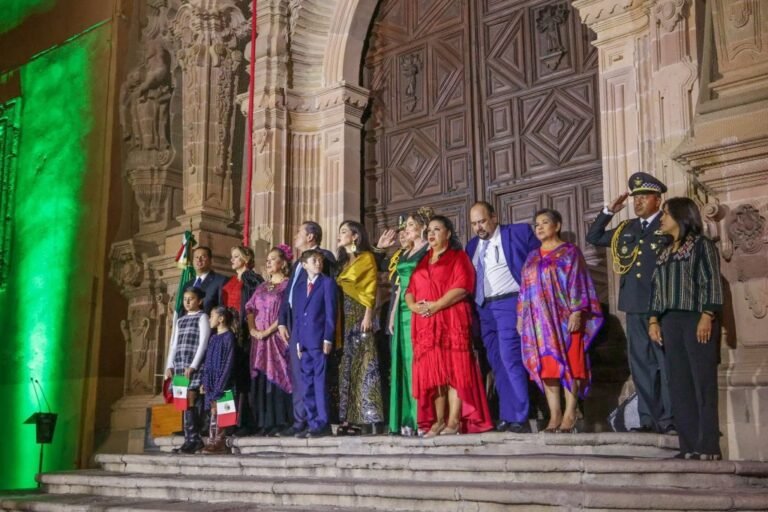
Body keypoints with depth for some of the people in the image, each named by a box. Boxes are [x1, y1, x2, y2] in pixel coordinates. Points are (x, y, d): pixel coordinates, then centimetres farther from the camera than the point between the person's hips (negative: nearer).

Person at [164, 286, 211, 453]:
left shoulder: (202, 317, 2)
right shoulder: (180, 320, 21)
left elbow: (203, 342, -7)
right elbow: (173, 344, 19)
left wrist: (193, 366, -14)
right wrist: (169, 365, 7)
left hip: (193, 365, -6)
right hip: (179, 365, 6)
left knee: (189, 400, -13)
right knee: (184, 402, 0)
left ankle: (192, 439, -12)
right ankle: (193, 439, 2)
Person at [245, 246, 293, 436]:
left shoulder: (288, 285, -1)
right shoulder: (262, 287, 20)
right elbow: (250, 308, 13)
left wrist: (267, 331, -15)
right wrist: (252, 329, -5)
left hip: (278, 338, -6)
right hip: (259, 340, 6)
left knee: (278, 377, -10)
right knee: (262, 380, 3)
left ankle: (281, 422, -8)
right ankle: (265, 422, 5)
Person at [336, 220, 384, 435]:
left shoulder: (367, 257, 2)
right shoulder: (342, 261, 22)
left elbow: (371, 288, -7)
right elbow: (337, 289, 16)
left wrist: (368, 315, -17)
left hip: (360, 314, -7)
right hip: (344, 317, 7)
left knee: (362, 363, -9)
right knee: (346, 364, 3)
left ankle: (362, 417, -10)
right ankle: (348, 417, 4)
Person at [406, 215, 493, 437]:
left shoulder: (458, 256, 5)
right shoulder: (422, 261, 23)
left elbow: (462, 287, -10)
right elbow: (410, 289, 17)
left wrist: (435, 305, -17)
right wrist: (413, 305, -5)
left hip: (451, 320, -6)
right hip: (425, 324, 6)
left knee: (453, 369, -10)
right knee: (433, 372, 2)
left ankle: (454, 422, -13)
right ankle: (438, 421, 3)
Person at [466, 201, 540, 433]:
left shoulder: (518, 233, -1)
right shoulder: (472, 245, 16)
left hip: (509, 305, -6)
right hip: (483, 309, 6)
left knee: (510, 359, -13)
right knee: (496, 363, 7)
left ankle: (519, 419, -8)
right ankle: (505, 417, 12)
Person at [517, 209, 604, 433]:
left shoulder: (569, 251, 2)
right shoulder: (532, 257, 18)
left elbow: (578, 283, -6)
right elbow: (525, 288, 17)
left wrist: (576, 312, -16)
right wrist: (521, 317, 11)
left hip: (563, 318, -5)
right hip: (539, 320, 5)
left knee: (568, 362, -5)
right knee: (546, 366, 1)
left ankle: (570, 414, -2)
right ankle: (554, 415, 4)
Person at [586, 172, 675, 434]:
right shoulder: (626, 229, 16)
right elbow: (593, 237, 21)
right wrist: (609, 211, 11)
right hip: (635, 305, 6)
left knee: (667, 363, -2)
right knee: (641, 364, 7)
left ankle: (670, 418, 3)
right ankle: (648, 418, 12)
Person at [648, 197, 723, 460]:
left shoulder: (702, 245, 2)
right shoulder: (665, 253, 19)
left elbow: (712, 282, -7)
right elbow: (657, 287, 16)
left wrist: (707, 316, -17)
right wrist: (653, 320, 6)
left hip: (697, 320, -6)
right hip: (671, 322, 6)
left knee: (703, 384, -5)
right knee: (679, 386, 3)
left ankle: (708, 447, -3)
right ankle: (689, 446, 6)